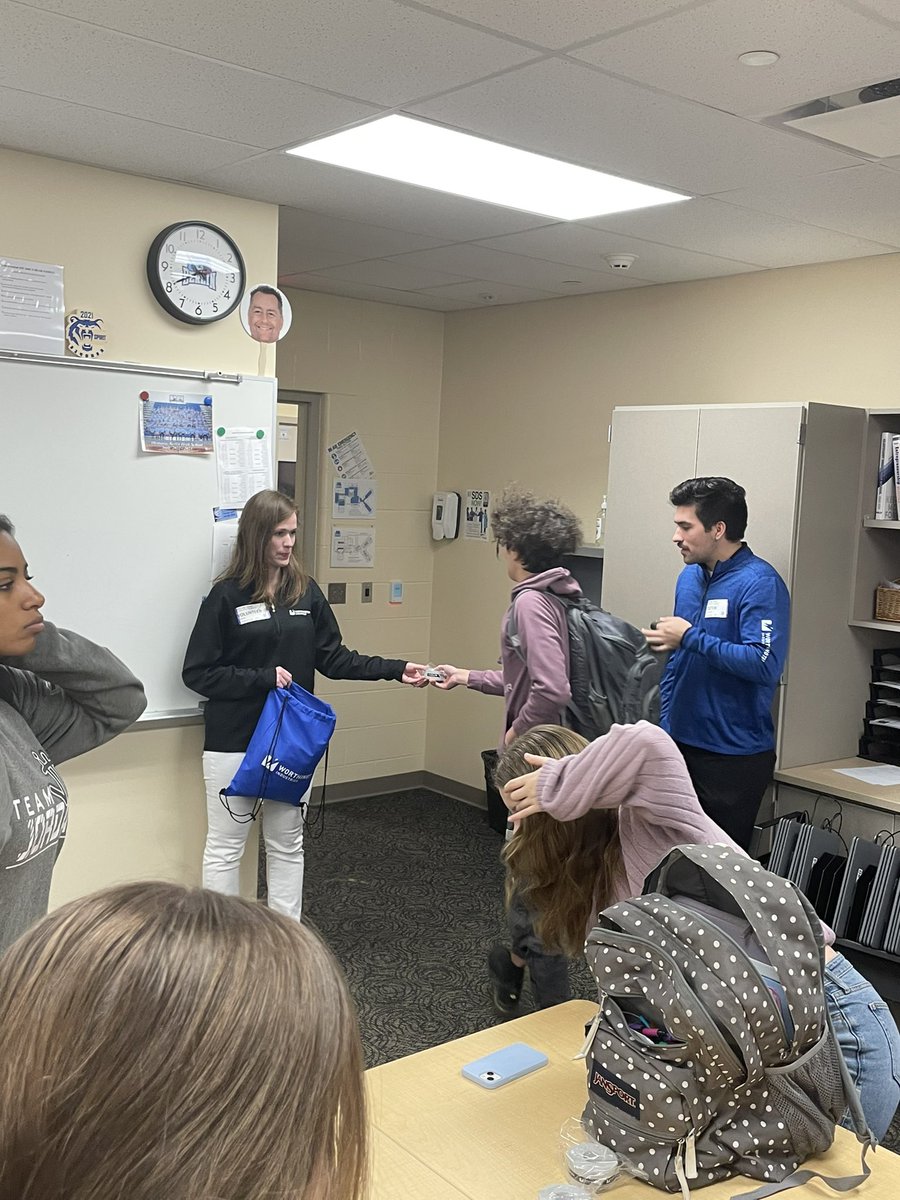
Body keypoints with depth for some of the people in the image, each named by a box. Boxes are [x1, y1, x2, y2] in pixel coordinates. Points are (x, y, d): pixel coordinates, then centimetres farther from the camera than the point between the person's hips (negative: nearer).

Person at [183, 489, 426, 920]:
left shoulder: (306, 592, 4)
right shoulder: (226, 596, -8)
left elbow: (333, 657, 5)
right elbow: (197, 672, -8)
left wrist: (395, 670, -5)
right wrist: (263, 678, -17)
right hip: (234, 741, -4)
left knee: (287, 846, 15)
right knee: (225, 847, 7)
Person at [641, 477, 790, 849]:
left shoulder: (760, 584, -15)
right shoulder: (690, 577, 9)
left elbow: (764, 664, -27)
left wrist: (691, 637, -21)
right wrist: (666, 724, 14)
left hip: (735, 754, -7)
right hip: (682, 744, 7)